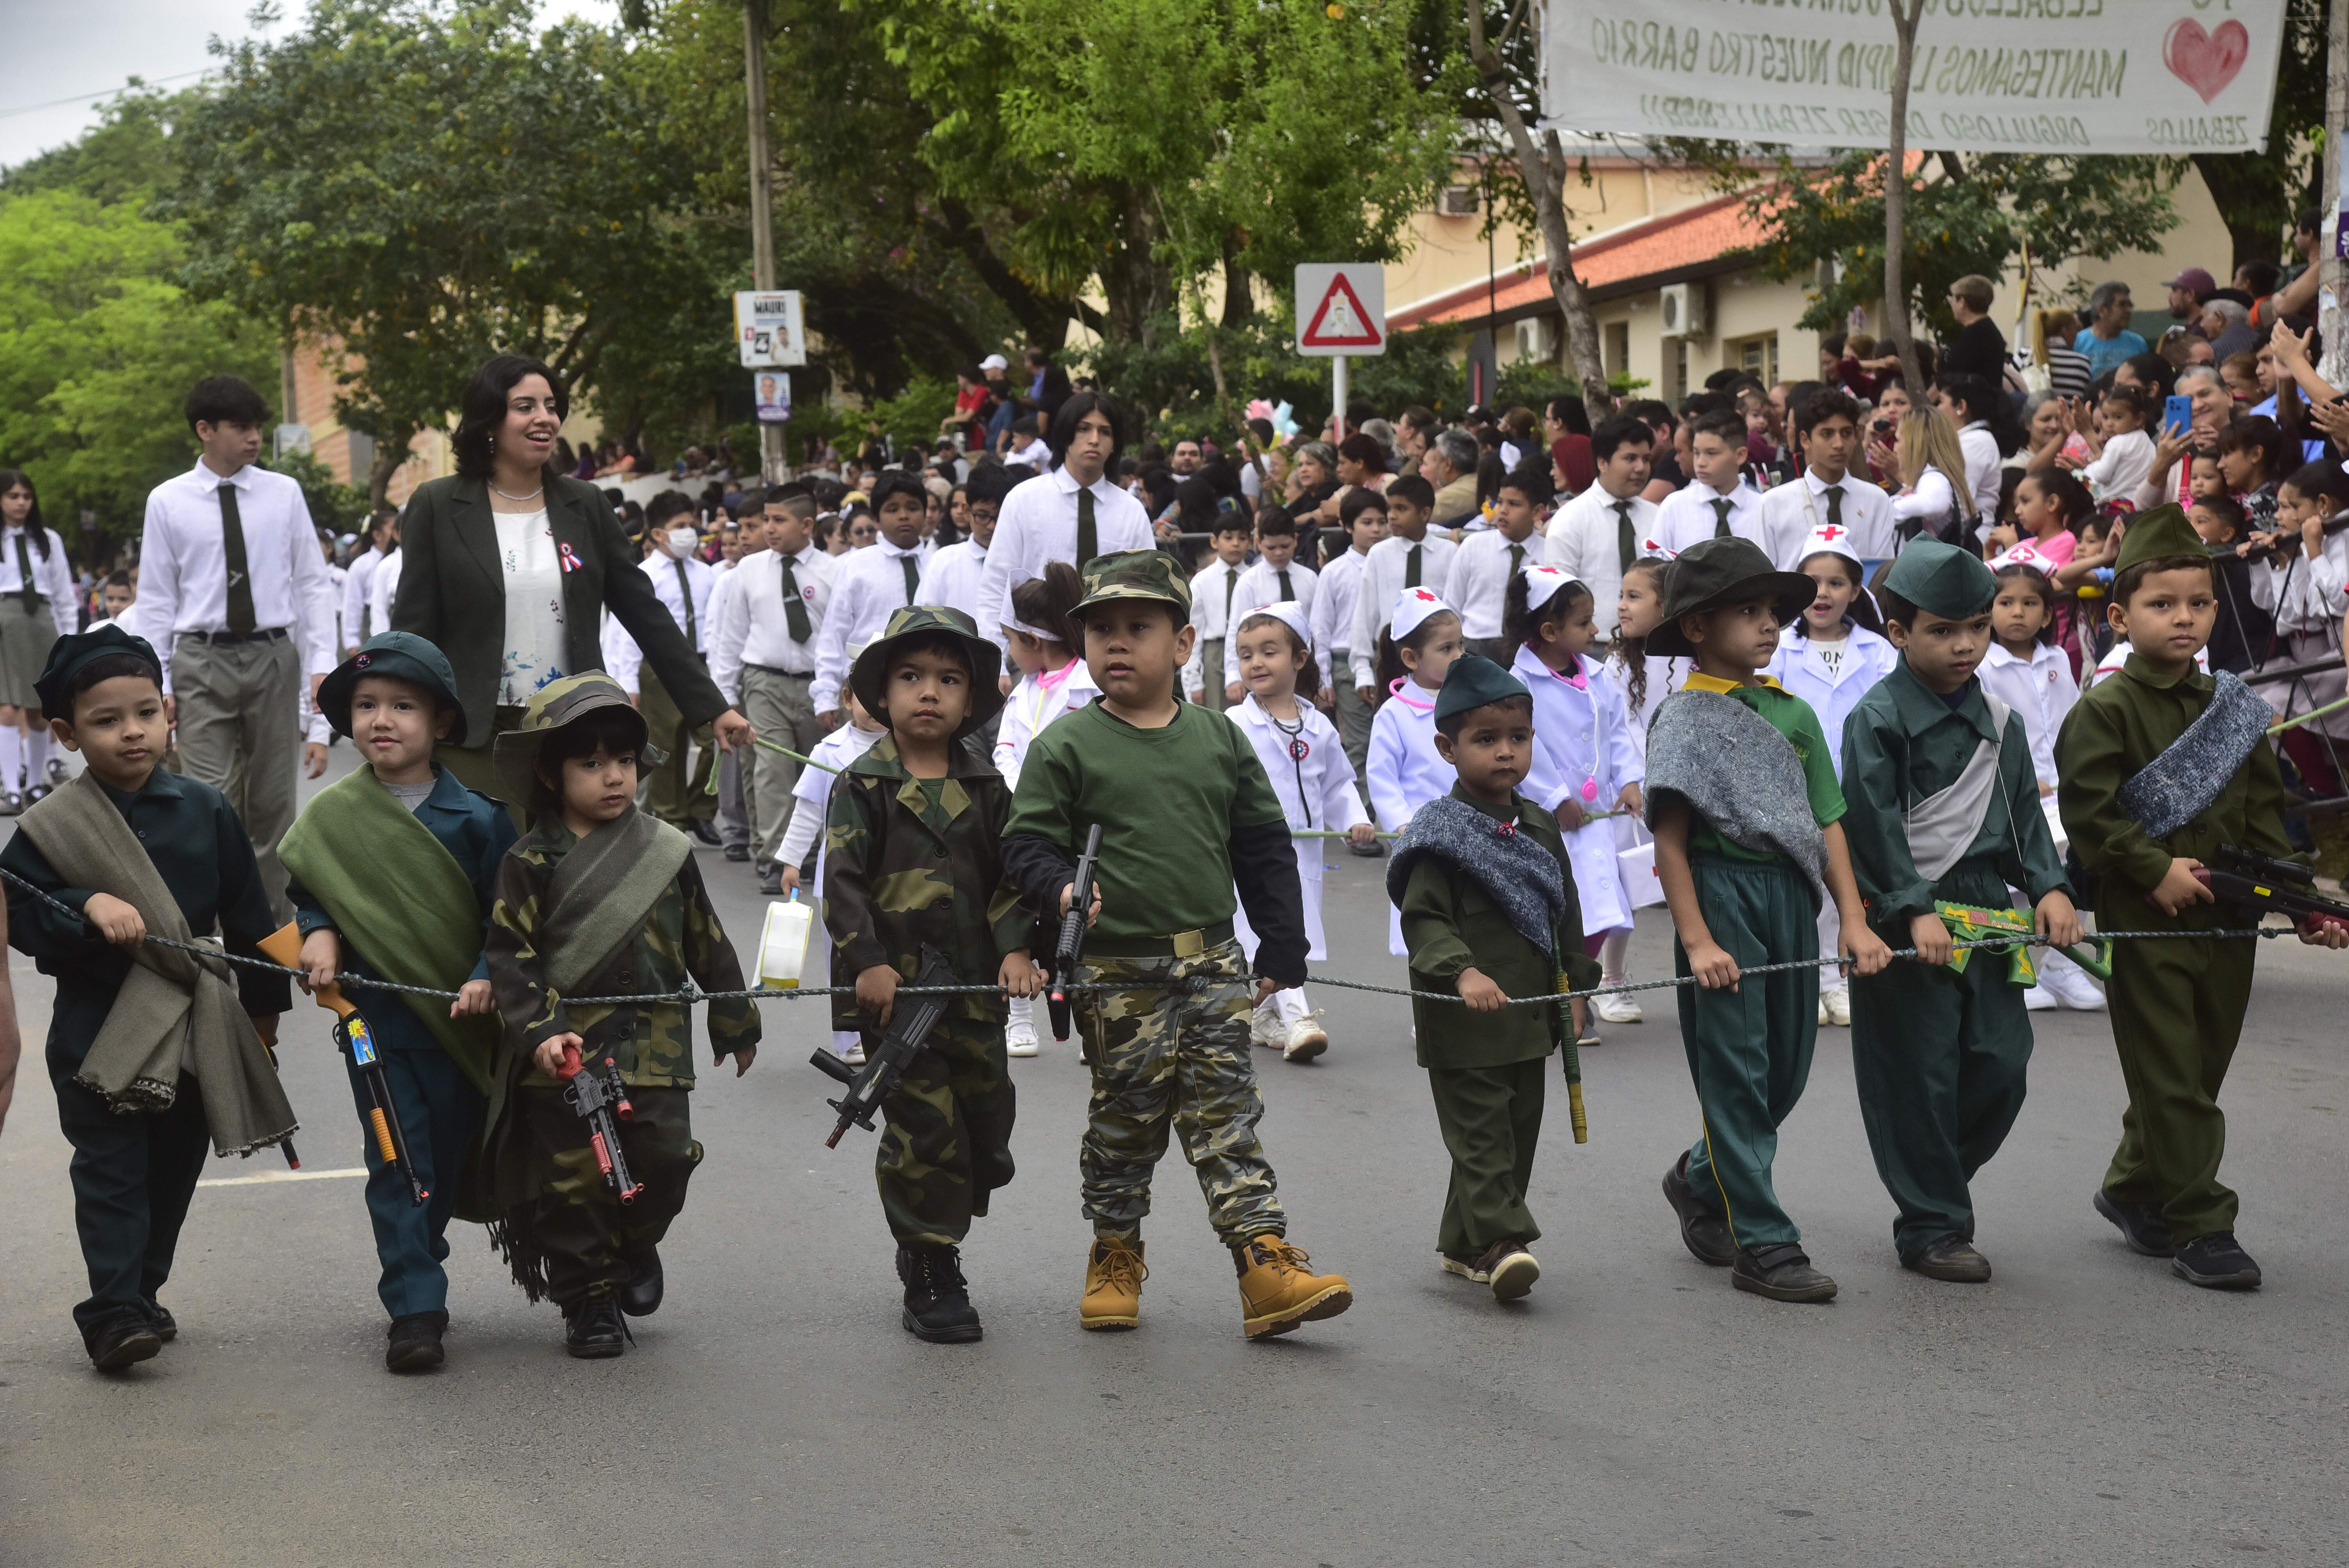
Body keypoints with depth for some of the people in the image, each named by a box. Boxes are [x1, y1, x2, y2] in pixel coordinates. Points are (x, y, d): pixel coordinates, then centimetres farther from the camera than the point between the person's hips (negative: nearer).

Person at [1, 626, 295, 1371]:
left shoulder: (204, 810, 1)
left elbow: (248, 913, 8)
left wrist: (263, 1003, 12)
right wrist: (88, 910, -26)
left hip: (197, 1028, 4)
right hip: (98, 1028, -3)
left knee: (175, 1167, 12)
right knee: (111, 1172, -5)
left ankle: (141, 1293, 26)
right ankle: (114, 1314, -4)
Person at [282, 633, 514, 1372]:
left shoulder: (475, 817, -4)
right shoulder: (329, 816, 1)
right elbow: (305, 893, 11)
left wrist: (487, 979, -15)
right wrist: (318, 935, -9)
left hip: (459, 1014, 0)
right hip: (374, 1014, 0)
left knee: (451, 1158, 10)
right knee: (396, 1162, -3)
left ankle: (415, 1267, 32)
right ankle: (414, 1310, -2)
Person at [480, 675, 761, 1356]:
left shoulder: (666, 851, 6)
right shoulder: (530, 862, -4)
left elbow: (706, 943, 14)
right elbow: (509, 955, -8)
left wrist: (735, 1022, 20)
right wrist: (539, 1032, -19)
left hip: (654, 1049, 2)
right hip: (565, 1052, -2)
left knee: (663, 1157, -3)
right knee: (573, 1178, 2)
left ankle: (636, 1247, 27)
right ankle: (589, 1300, 17)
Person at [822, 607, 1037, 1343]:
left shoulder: (986, 789, 9)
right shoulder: (862, 786, -2)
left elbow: (1012, 875, 9)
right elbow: (843, 878, -8)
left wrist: (1016, 950, -6)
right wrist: (868, 961, -19)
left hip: (975, 987, 5)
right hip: (894, 986, -5)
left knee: (987, 1123, 9)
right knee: (923, 1129, -5)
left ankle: (928, 1243, 29)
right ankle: (932, 1279, 6)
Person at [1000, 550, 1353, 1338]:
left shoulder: (1218, 739, 7)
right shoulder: (1065, 747, -2)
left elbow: (1263, 847, 12)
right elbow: (1027, 843, -2)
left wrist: (1282, 950, 9)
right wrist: (1062, 890, -23)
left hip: (1214, 963, 2)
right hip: (1119, 970, -2)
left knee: (1228, 1114, 0)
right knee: (1126, 1118, 7)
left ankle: (1266, 1263, -4)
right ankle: (1115, 1256, 25)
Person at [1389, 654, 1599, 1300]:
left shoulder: (1540, 828, 11)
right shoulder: (1441, 833, -10)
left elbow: (1565, 913, 19)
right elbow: (1422, 918, -15)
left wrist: (1574, 983, 14)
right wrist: (1463, 973, -29)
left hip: (1528, 1015, 7)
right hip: (1462, 1021, -7)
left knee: (1518, 1130, 12)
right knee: (1480, 1132, -9)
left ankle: (1464, 1243, 23)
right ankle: (1501, 1244, -13)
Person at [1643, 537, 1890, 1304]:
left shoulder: (1794, 714, 13)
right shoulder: (1683, 718, -5)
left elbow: (1826, 823, 12)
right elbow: (1670, 838, -10)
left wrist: (1854, 918, 3)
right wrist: (1696, 939, -16)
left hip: (1793, 896, 6)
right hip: (1722, 894, -6)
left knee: (1788, 1066, 12)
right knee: (1736, 1068, -2)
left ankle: (1700, 1181, 36)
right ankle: (1764, 1246, 2)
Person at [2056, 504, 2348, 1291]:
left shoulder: (2233, 708, 11)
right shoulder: (2104, 711, -8)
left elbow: (2264, 813, 13)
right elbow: (2088, 811, -15)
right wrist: (2156, 870, -19)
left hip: (2226, 914, 6)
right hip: (2145, 921, -6)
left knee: (2202, 1068, 13)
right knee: (2170, 1077, -3)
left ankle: (2135, 1190, 30)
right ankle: (2201, 1226, 1)